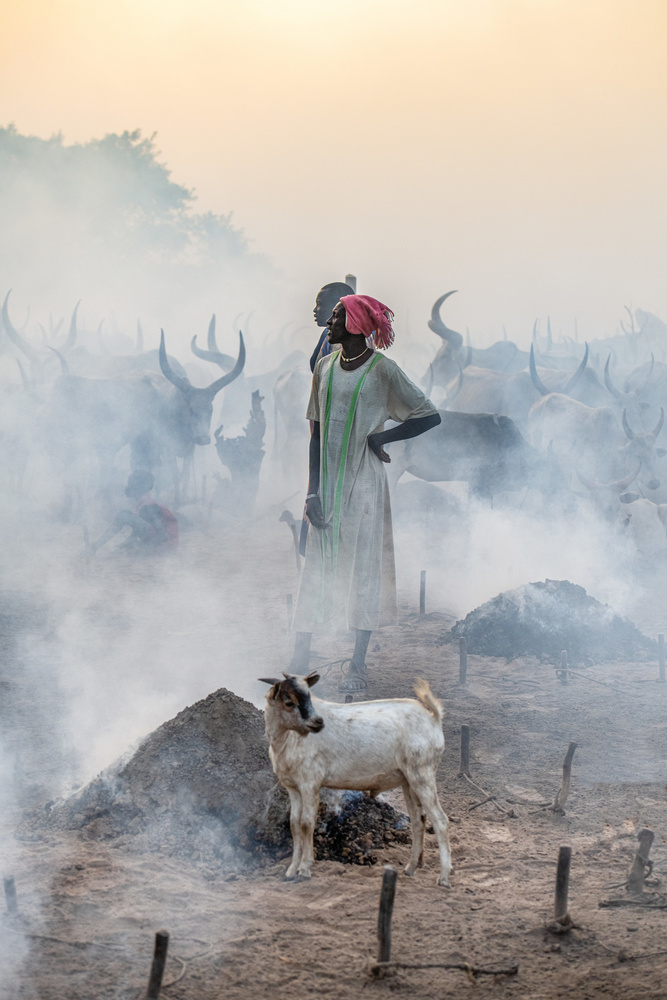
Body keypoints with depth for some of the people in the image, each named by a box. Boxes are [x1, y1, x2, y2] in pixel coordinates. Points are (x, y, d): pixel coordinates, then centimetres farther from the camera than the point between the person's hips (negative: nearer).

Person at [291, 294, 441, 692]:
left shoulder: (383, 370, -7)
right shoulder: (325, 367, 8)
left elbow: (431, 416, -4)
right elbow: (317, 432, 10)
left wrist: (381, 437, -9)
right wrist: (313, 490, 2)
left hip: (364, 484, -4)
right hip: (328, 483, 4)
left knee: (364, 569, 1)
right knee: (316, 568, 3)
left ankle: (359, 666, 8)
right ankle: (300, 662, 6)